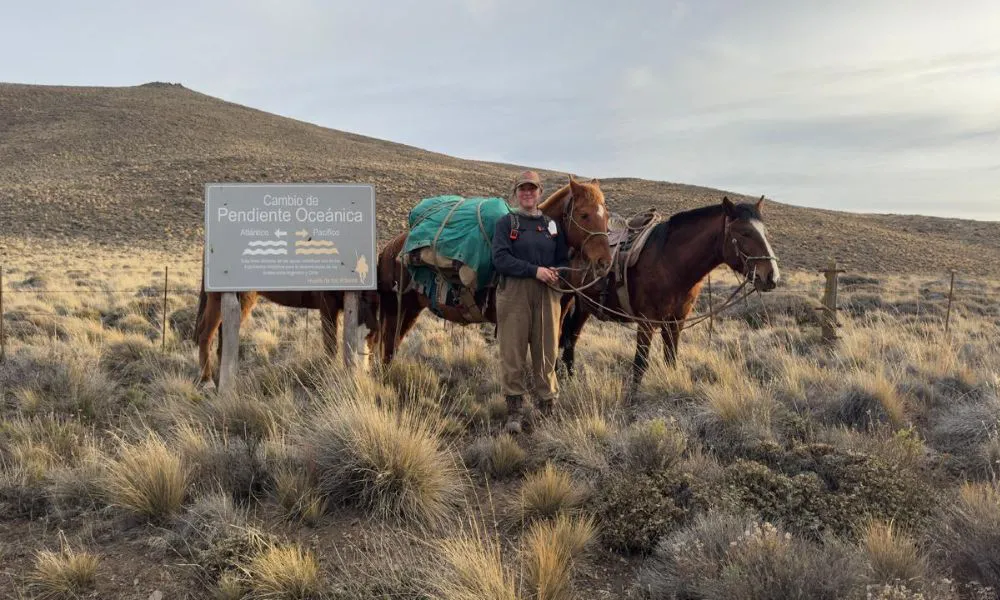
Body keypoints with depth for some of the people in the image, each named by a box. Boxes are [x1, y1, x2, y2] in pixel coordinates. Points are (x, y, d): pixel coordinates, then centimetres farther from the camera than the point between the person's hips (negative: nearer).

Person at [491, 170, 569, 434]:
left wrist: (557, 273, -7)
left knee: (546, 351, 5)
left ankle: (547, 407, 16)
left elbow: (564, 260, 16)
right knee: (512, 350, -4)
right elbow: (500, 259, -8)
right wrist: (534, 270, -17)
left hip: (547, 293, 3)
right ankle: (515, 410, 2)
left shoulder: (552, 224, 14)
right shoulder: (506, 223, 5)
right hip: (514, 291, -3)